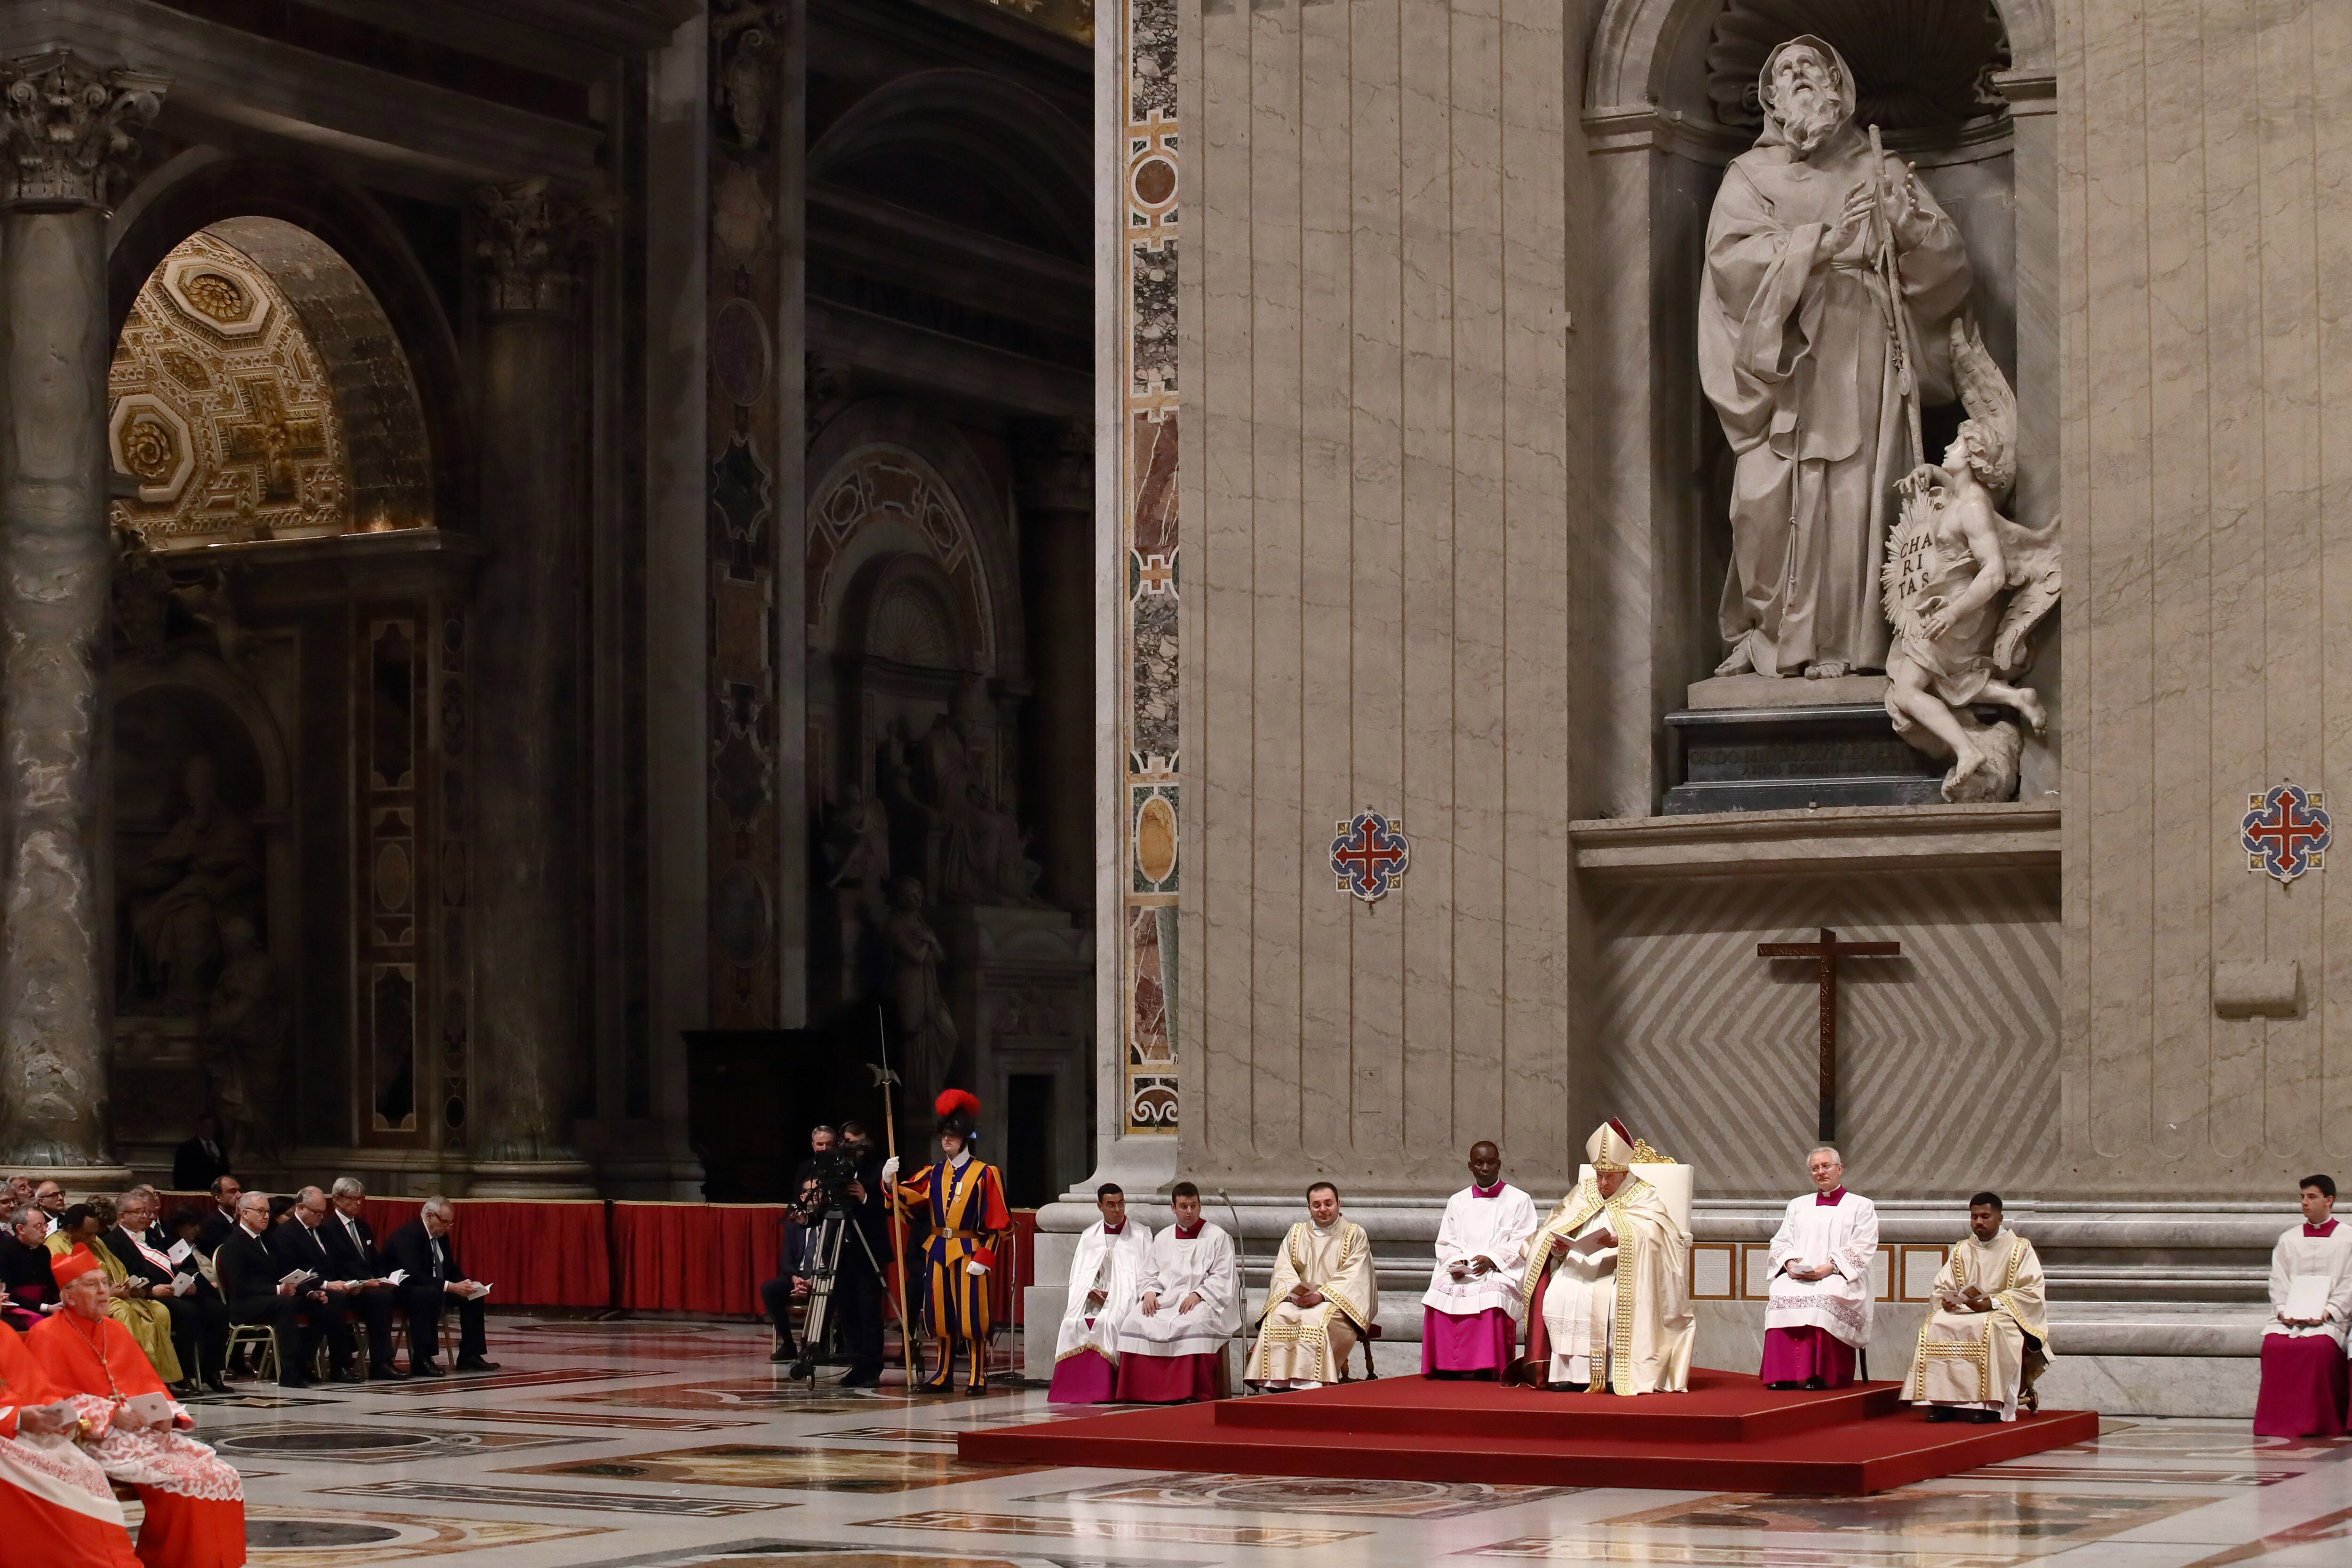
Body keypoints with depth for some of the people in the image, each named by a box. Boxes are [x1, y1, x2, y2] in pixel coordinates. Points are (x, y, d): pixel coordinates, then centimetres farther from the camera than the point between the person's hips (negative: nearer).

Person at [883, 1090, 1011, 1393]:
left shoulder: (985, 1175, -2)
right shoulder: (933, 1174, 12)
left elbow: (998, 1223, -5)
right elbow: (909, 1198, -1)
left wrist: (984, 1257, -13)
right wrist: (892, 1182, -21)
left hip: (968, 1254, -5)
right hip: (937, 1251, 5)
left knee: (971, 1316, -6)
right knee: (941, 1316, 8)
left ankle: (978, 1377, 1)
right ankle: (944, 1375, 17)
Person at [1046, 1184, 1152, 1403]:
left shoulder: (1141, 1234, 9)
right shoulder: (1089, 1236, 20)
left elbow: (1146, 1276, 2)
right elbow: (1077, 1276, 16)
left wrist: (1112, 1295, -10)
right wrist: (1090, 1292, -7)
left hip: (1124, 1301, -3)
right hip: (1091, 1300, 3)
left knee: (1107, 1322, -36)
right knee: (1074, 1324, -30)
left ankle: (1103, 1390, -34)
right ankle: (1076, 1389, -30)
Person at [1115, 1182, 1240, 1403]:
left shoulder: (1217, 1238, 7)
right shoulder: (1162, 1239, 21)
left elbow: (1223, 1278, -2)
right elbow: (1149, 1275, 19)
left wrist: (1197, 1295, -17)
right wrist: (1149, 1292, -5)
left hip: (1203, 1301, -4)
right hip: (1165, 1300, 4)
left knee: (1195, 1323, -38)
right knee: (1137, 1322, -25)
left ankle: (1193, 1394, -35)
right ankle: (1142, 1393, -23)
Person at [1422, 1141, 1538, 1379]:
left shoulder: (1519, 1201, 9)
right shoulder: (1457, 1202, 20)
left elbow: (1522, 1245, 0)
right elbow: (1445, 1244, 15)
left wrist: (1491, 1260, -15)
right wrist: (1454, 1262, -8)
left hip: (1501, 1272, -3)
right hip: (1459, 1271, 3)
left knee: (1492, 1294, -36)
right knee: (1440, 1291, -29)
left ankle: (1486, 1367, -29)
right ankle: (1446, 1366, -24)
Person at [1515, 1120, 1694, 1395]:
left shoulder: (1644, 1197, 5)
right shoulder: (1583, 1192, 18)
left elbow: (1654, 1234, -13)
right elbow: (1554, 1229, 11)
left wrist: (1621, 1240, -31)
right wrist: (1557, 1244, -13)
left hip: (1623, 1270, -4)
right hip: (1580, 1267, 4)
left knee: (1618, 1300, -35)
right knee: (1555, 1295, -25)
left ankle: (1614, 1375, -26)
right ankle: (1567, 1371, -21)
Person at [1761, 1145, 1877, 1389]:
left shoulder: (1861, 1207, 13)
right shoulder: (1798, 1206, 26)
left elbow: (1862, 1249, 0)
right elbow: (1781, 1242, 18)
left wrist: (1830, 1267, -15)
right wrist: (1790, 1262, -6)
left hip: (1839, 1278, -3)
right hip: (1798, 1275, 3)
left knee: (1823, 1298, -38)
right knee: (1782, 1295, -33)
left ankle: (1817, 1375, -38)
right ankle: (1781, 1375, -36)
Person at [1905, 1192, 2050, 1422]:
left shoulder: (2020, 1249, 3)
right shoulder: (1961, 1251, 16)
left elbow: (2032, 1292, -10)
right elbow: (1941, 1289, 11)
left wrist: (1989, 1304, -20)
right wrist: (1947, 1301, -15)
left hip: (2005, 1314, -4)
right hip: (1964, 1312, 4)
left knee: (1989, 1328, -39)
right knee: (1935, 1326, -27)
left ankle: (1990, 1405, -37)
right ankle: (1941, 1401, -30)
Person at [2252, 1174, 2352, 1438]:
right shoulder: (2289, 1239, 19)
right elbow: (2278, 1281, 11)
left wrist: (2327, 1313, -14)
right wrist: (2283, 1311, -8)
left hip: (2330, 1317, -3)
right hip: (2289, 1315, 3)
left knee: (2318, 1346, -34)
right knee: (2274, 1344, -27)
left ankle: (2316, 1422, -25)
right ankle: (2278, 1421, -22)